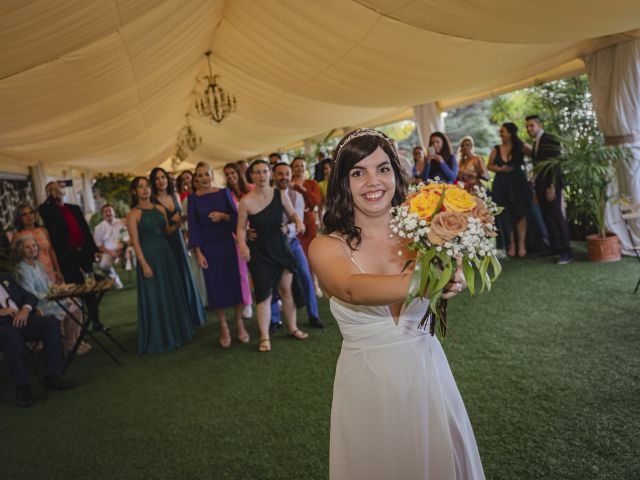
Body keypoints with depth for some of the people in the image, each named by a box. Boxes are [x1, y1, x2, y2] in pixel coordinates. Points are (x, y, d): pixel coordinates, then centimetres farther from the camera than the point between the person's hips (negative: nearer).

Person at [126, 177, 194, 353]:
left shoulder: (160, 208, 7)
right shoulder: (133, 214, -7)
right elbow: (135, 242, -12)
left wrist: (176, 224, -7)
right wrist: (144, 264, -18)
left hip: (166, 253, 5)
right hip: (149, 256, -5)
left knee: (173, 293, 12)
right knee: (154, 297, 2)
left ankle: (176, 331, 28)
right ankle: (159, 338, 15)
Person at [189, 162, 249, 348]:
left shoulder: (224, 193, 1)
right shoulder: (193, 198, 0)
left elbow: (236, 217, 0)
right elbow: (193, 226, -1)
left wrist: (223, 215, -19)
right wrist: (198, 252, -7)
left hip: (227, 243, 0)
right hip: (208, 246, 0)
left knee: (234, 282, 2)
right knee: (215, 287, 4)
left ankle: (239, 323, 16)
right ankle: (223, 328, 15)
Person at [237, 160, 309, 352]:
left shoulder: (280, 194, -4)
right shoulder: (246, 201, -11)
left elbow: (292, 213, 9)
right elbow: (241, 228, -6)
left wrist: (299, 222, -12)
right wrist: (242, 244, -23)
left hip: (281, 247, 3)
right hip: (259, 251, -3)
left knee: (286, 289, 11)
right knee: (264, 294, 1)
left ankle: (293, 328, 30)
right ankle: (264, 337, 15)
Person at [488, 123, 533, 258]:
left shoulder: (520, 147, -1)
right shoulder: (496, 149, 3)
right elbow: (490, 166, 9)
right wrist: (500, 169, -7)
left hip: (518, 183, -2)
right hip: (501, 185, 2)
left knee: (520, 213, -2)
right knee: (506, 215, 5)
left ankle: (522, 245, 4)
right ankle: (511, 245, 15)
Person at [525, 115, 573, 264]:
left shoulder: (550, 140, -10)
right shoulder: (536, 142, 15)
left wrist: (552, 187, -20)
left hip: (551, 185, -8)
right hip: (540, 186, 8)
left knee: (557, 216, -7)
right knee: (547, 217, 10)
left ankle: (566, 252, -2)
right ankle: (555, 248, 18)